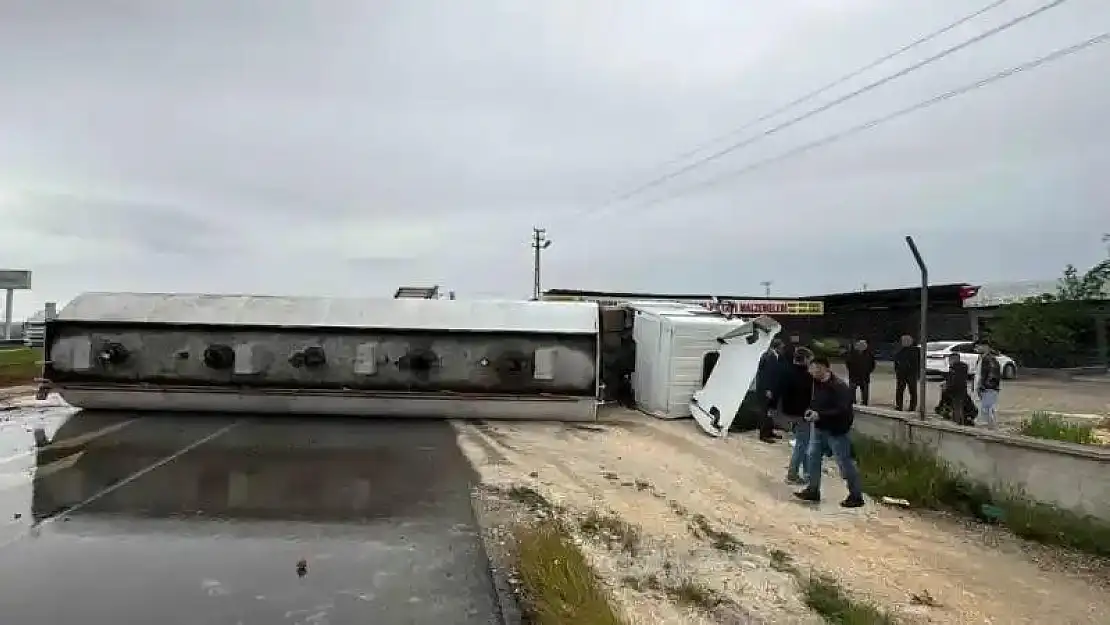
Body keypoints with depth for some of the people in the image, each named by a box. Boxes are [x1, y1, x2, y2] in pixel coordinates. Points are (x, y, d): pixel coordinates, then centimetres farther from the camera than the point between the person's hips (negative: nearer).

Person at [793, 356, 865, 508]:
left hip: (836, 431, -8)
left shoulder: (839, 387, -21)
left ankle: (856, 496, 12)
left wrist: (820, 415, -28)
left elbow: (843, 411, -26)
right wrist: (811, 410, -2)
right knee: (812, 457, 11)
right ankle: (813, 490, 24)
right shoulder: (817, 383, 5)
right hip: (819, 428, 9)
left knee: (845, 463, 0)